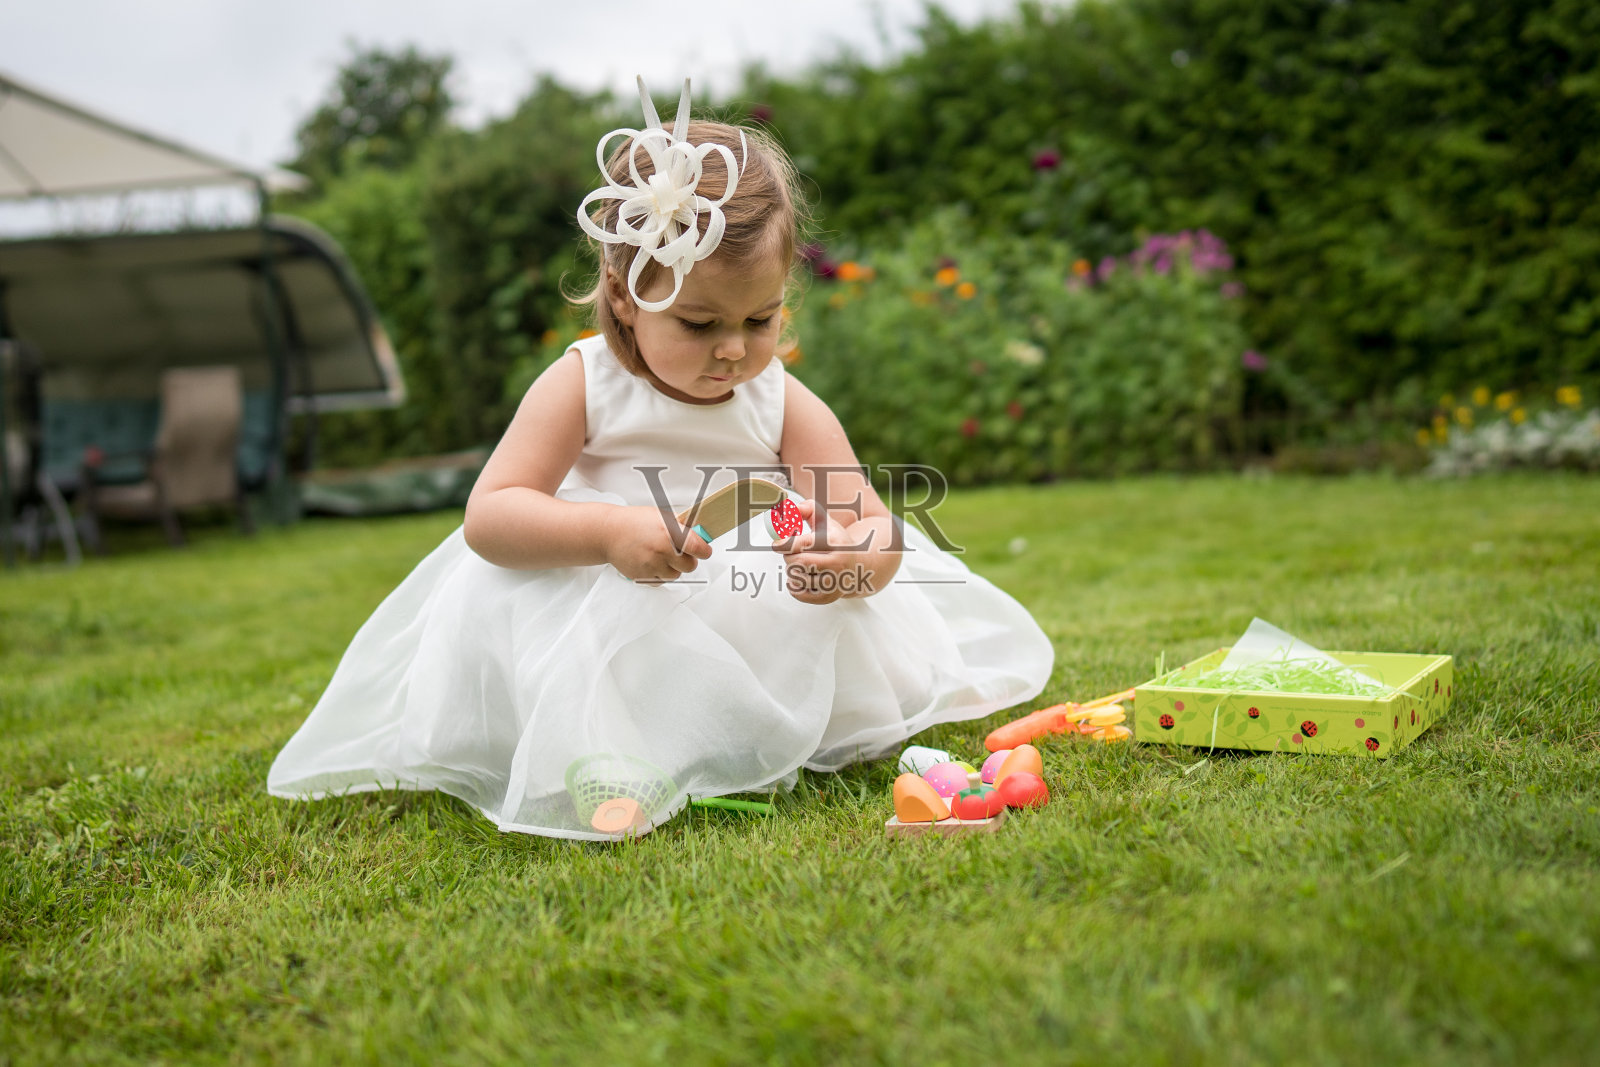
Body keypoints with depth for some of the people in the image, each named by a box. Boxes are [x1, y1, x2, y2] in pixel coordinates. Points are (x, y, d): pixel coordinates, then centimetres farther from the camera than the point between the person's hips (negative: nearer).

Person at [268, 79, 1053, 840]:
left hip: (748, 625, 2)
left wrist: (854, 562, -34)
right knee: (498, 603, -28)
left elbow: (876, 529, -7)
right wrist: (608, 532, -36)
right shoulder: (583, 385, -10)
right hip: (605, 617, -2)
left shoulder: (786, 407, -4)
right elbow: (488, 516, -18)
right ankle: (597, 752, -30)